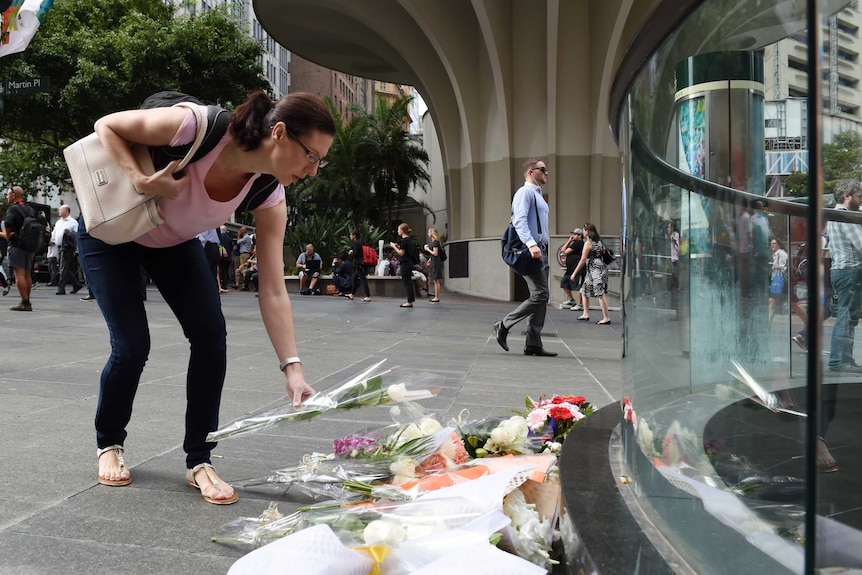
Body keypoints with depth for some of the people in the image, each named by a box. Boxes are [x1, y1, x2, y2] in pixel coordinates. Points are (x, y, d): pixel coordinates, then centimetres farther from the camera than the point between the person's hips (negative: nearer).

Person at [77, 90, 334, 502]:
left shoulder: (268, 197, -23)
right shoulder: (197, 128, -37)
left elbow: (273, 291, -23)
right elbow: (106, 126, -21)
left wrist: (292, 368, -30)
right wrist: (141, 181, -37)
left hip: (173, 242, 4)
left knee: (210, 332, -14)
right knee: (132, 346, -12)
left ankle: (199, 461, 1)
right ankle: (108, 444, 19)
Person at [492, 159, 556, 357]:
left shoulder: (538, 195, 24)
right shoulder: (525, 192, -6)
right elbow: (519, 221, -20)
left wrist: (540, 247, 17)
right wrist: (531, 244, -33)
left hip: (539, 251, 10)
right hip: (530, 251, -10)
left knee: (542, 297, 5)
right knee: (540, 295, -14)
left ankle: (533, 344, 8)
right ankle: (504, 325, -2)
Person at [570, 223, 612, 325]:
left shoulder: (588, 243, -11)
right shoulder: (599, 241, 13)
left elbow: (583, 260, -11)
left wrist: (574, 273, -6)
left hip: (595, 270, -10)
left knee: (600, 293, -10)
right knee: (584, 290, 17)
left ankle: (606, 318, -11)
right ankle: (586, 314, 21)